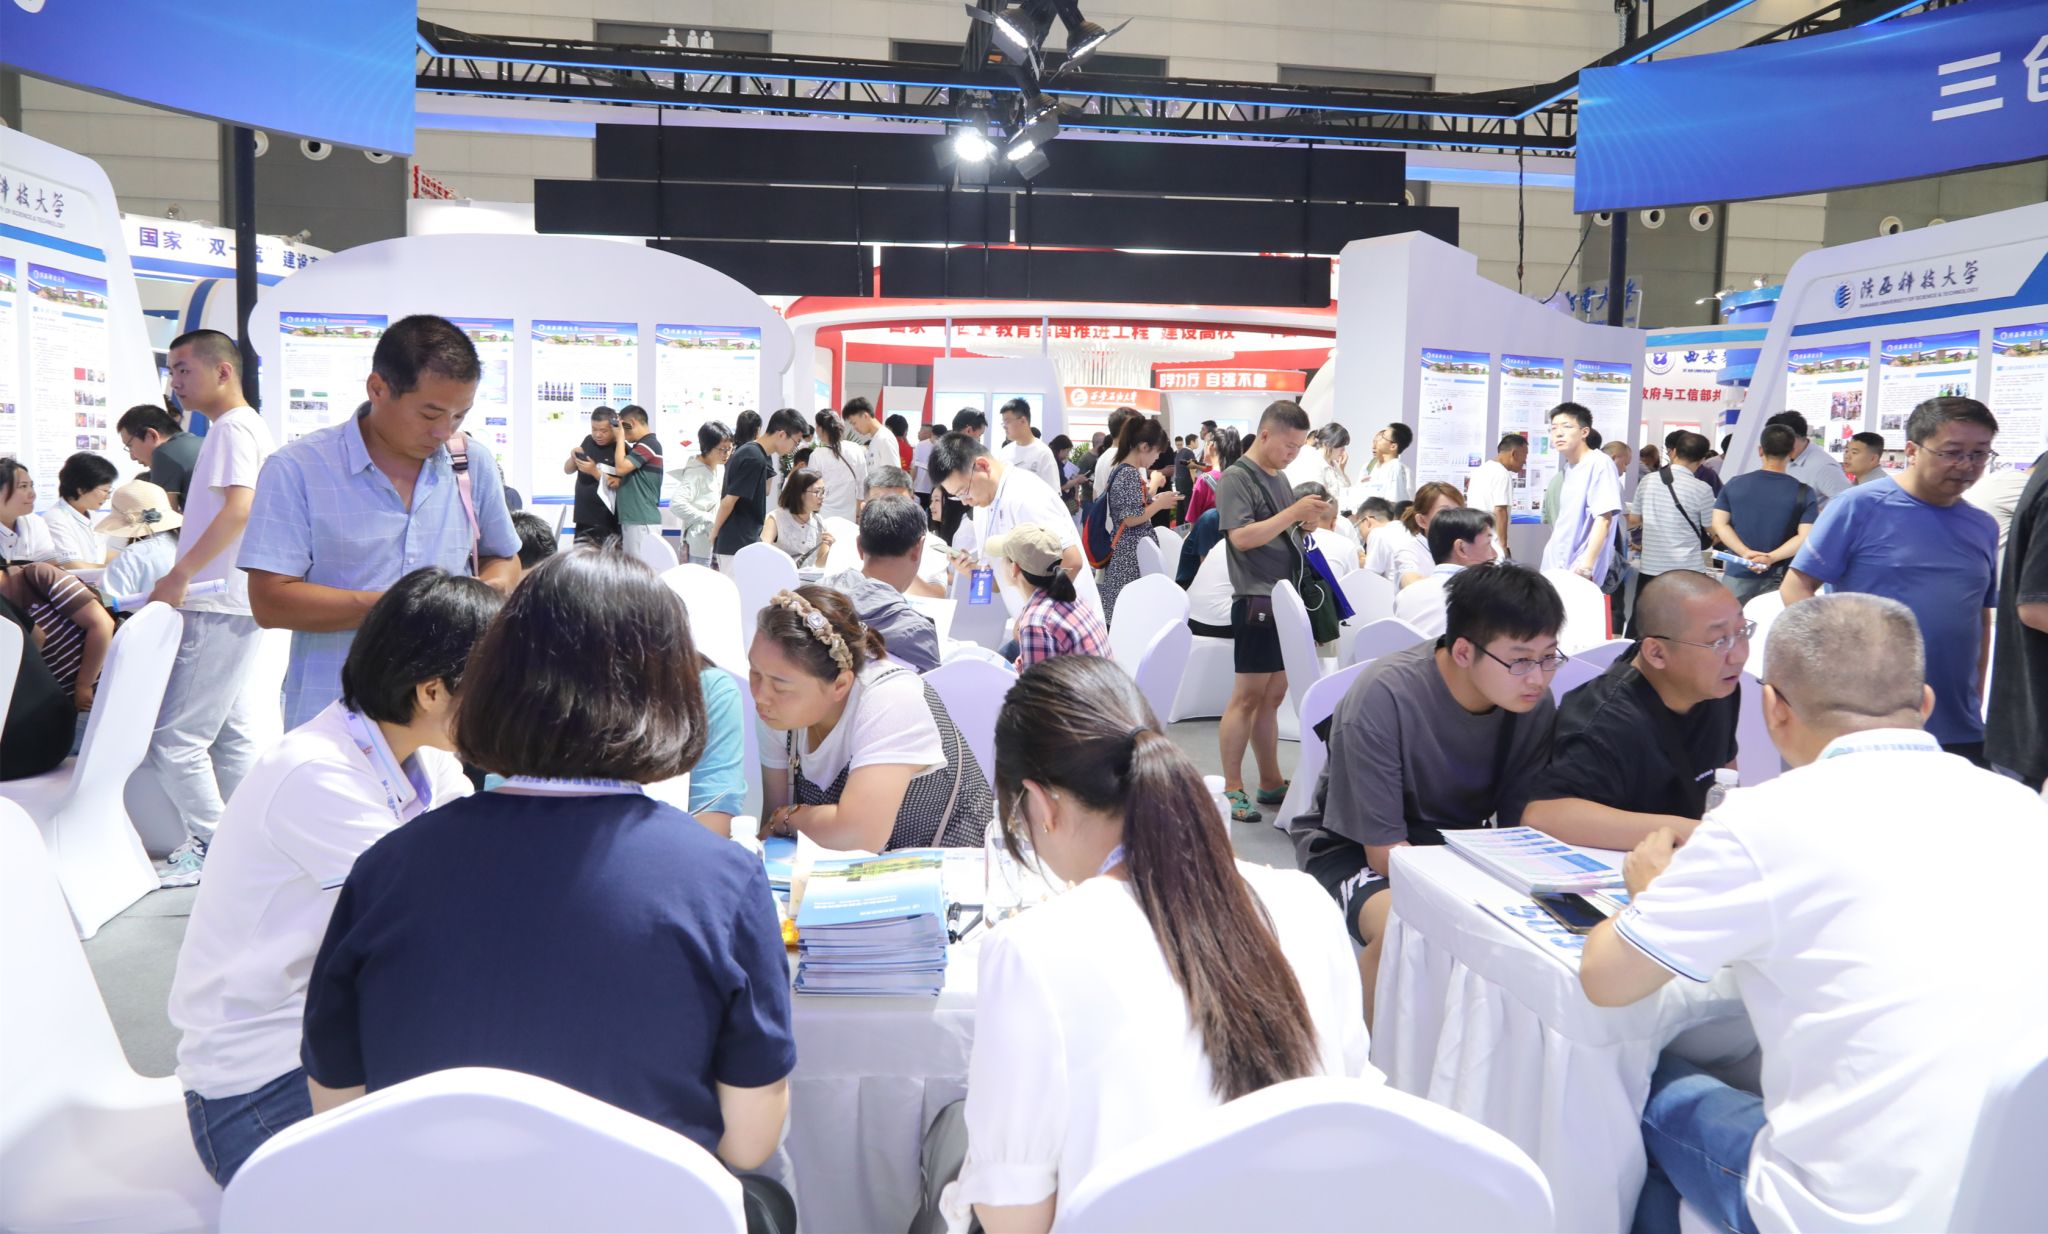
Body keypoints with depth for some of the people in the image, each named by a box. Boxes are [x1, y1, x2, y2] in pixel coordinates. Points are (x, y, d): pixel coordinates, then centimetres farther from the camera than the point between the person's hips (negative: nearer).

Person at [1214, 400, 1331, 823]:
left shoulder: (1279, 478, 15)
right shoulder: (1235, 478, -10)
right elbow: (1242, 537, -21)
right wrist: (1293, 512, -21)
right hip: (1257, 602, -8)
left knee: (1274, 695, 12)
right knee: (1247, 695, -5)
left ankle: (1270, 783, 19)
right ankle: (1231, 788, 2)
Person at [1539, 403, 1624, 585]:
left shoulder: (1600, 464, -11)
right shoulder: (1567, 468, 13)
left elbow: (1603, 518, -18)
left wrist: (1586, 567, -24)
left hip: (1580, 572, -8)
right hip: (1557, 567, 8)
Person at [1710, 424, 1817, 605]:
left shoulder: (1733, 485, 2)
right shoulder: (1804, 493, -4)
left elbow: (1719, 524, -2)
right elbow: (1805, 537, -12)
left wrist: (1746, 553, -10)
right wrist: (1771, 558, -16)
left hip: (1737, 574, 1)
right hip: (1778, 578, -1)